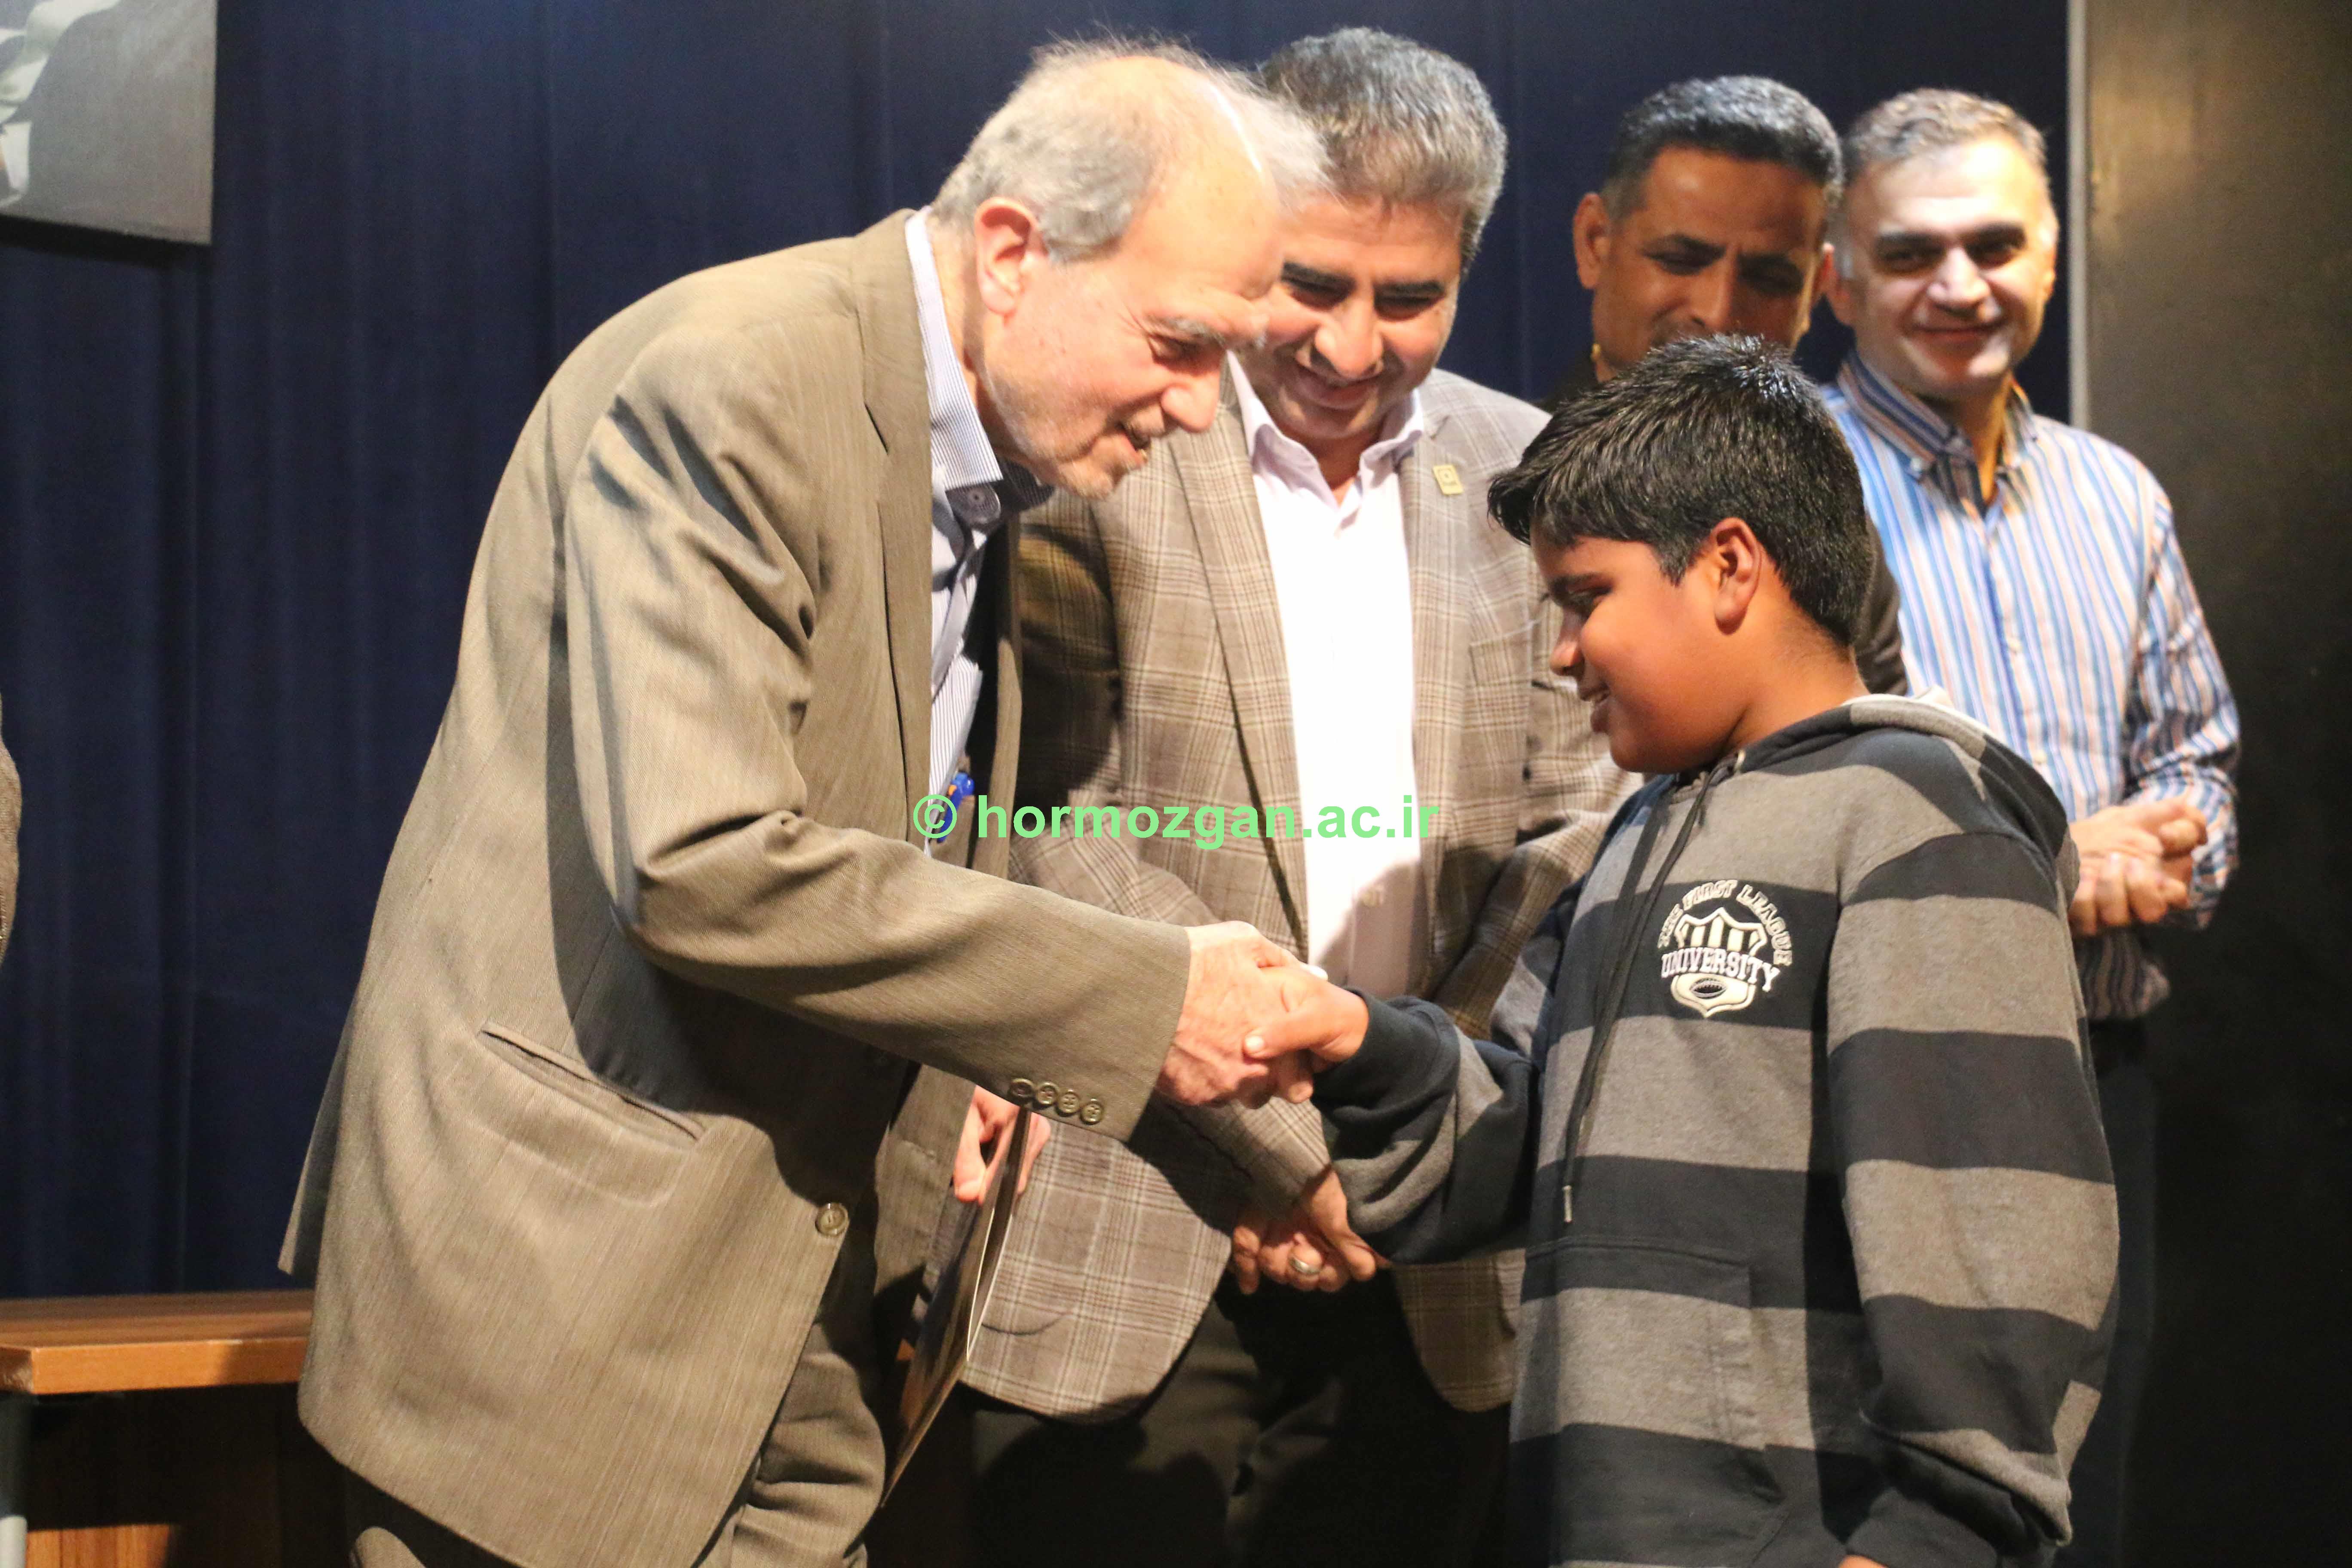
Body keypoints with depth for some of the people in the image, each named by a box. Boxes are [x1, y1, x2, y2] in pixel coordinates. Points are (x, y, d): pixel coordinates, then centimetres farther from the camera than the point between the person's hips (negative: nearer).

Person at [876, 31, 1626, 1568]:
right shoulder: (1088, 456, -4)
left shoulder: (1520, 476, 8)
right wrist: (1290, 1149, -11)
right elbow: (1056, 835, -9)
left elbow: (1574, 838, 7)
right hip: (1129, 1255, -3)